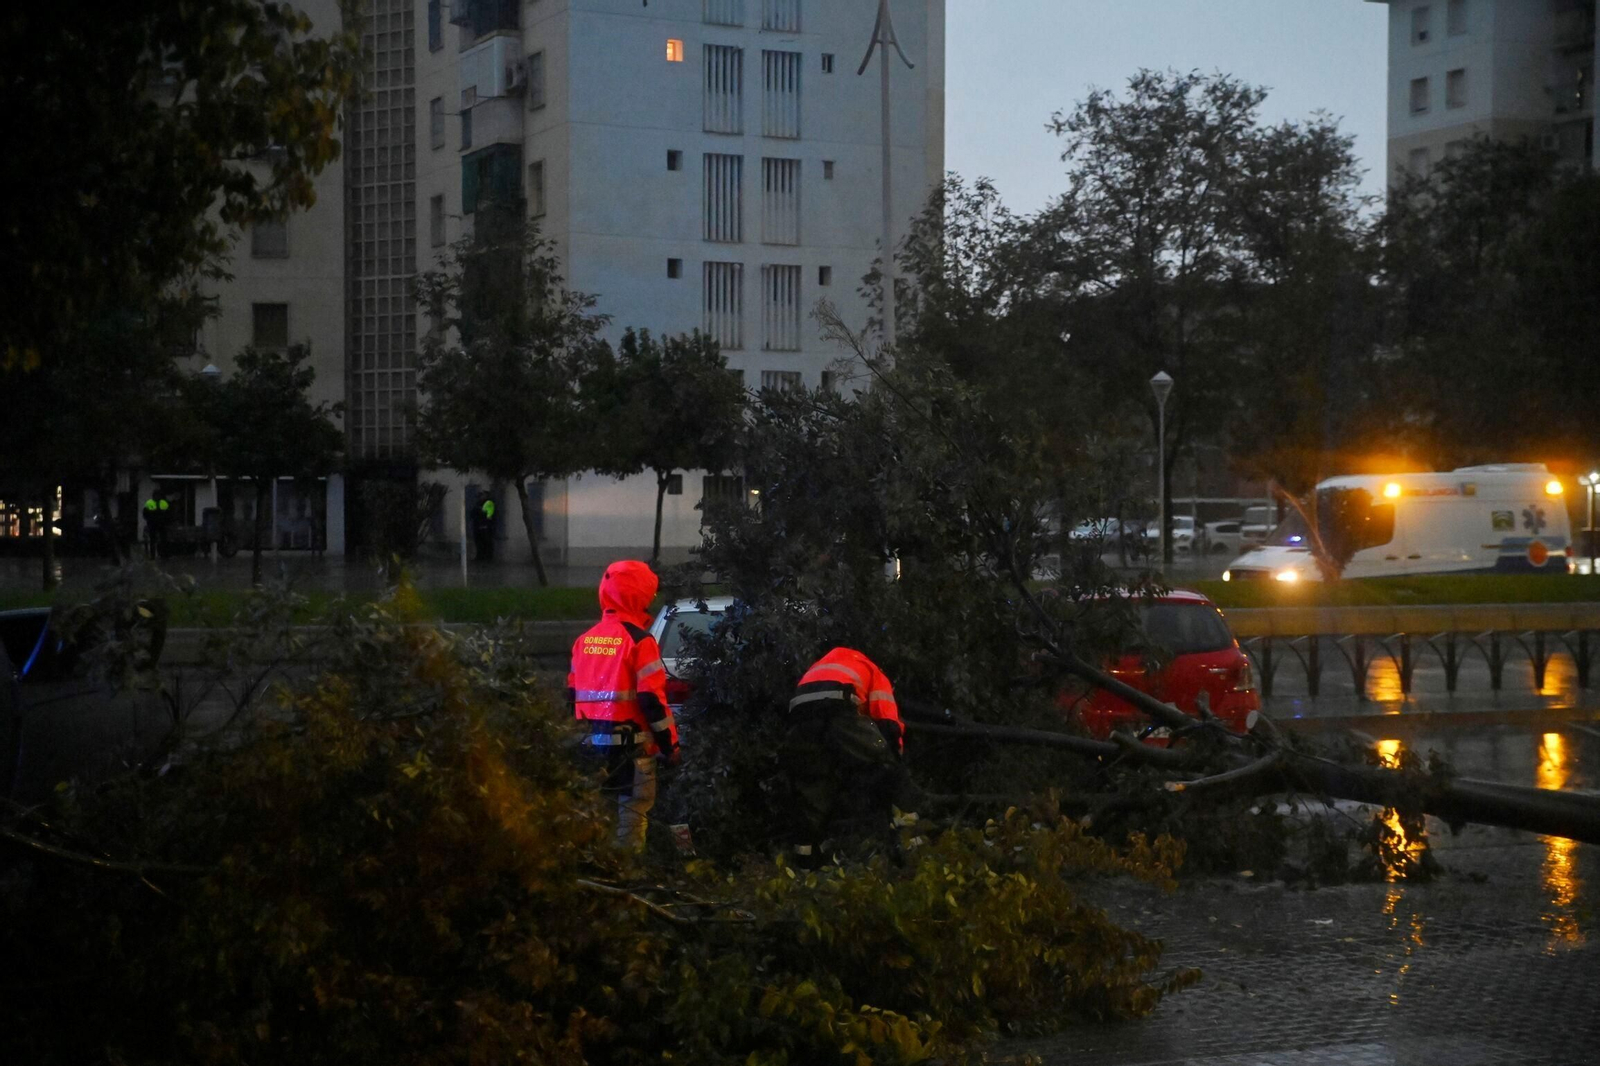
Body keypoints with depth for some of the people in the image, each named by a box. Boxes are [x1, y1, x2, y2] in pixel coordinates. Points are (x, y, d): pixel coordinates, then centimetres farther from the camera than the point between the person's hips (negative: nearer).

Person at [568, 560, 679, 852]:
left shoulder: (584, 640, 10)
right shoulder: (639, 641, -12)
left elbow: (574, 695, 15)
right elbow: (652, 700, -16)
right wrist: (670, 743, -8)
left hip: (593, 742, 7)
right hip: (630, 743, -7)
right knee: (632, 810, -2)